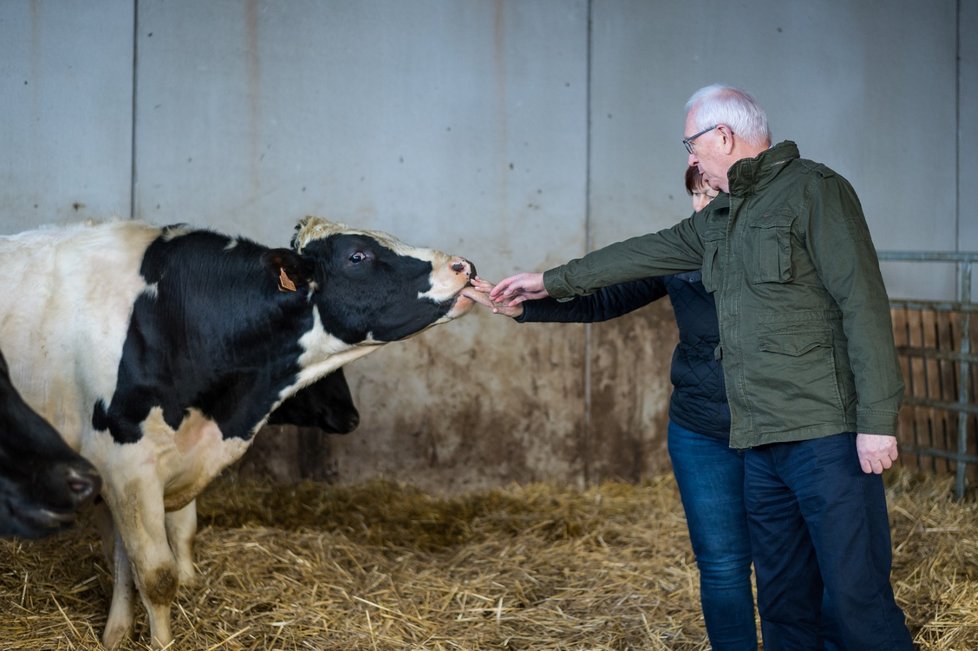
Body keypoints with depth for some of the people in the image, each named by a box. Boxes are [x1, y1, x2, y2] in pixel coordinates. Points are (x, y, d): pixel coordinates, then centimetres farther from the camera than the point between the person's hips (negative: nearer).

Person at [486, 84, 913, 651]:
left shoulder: (814, 190, -7)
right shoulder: (722, 217, 19)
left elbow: (864, 305, -13)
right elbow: (646, 253, 29)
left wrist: (877, 420, -18)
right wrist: (551, 282, 34)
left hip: (827, 434, -8)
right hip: (762, 441, 8)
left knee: (857, 596, -8)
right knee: (783, 602, 11)